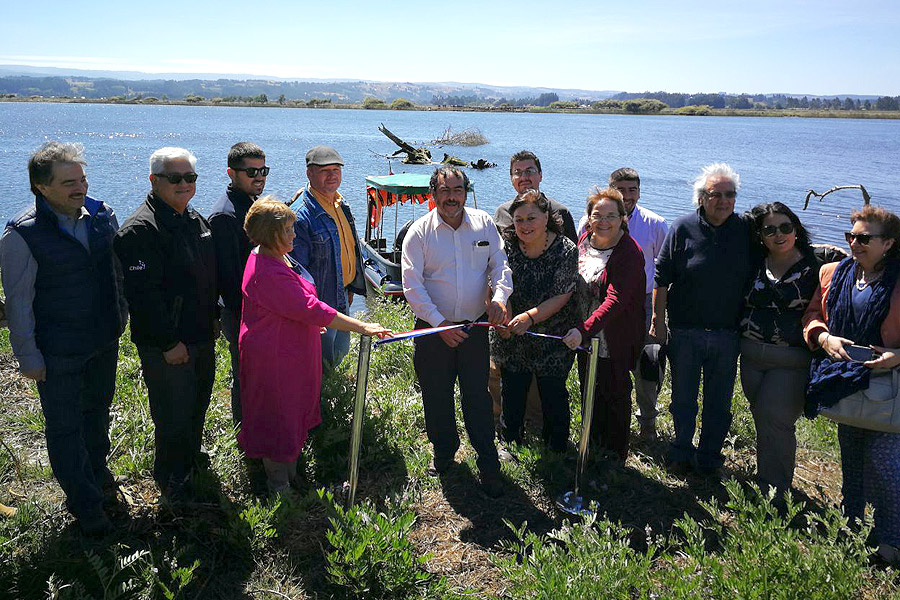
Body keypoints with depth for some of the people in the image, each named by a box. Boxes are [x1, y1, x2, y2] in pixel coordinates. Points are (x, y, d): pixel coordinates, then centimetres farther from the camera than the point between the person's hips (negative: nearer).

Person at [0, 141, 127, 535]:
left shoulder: (102, 217, -3)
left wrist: (119, 320, 12)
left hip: (105, 342, 5)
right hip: (57, 353, -5)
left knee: (97, 413, 24)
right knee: (64, 428, 9)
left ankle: (97, 472, 48)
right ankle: (84, 502, 26)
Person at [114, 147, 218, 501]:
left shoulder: (195, 220, 9)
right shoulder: (140, 230, -20)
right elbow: (143, 293, -24)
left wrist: (213, 317, 17)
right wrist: (168, 342, -23)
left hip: (202, 335, 9)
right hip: (166, 345, -8)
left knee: (198, 404, 23)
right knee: (174, 415, 3)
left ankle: (191, 456, 46)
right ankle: (171, 478, 25)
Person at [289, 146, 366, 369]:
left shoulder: (341, 205, 7)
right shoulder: (301, 215, -23)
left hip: (341, 299, 9)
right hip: (319, 303, -9)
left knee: (340, 349, 22)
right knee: (325, 358, 2)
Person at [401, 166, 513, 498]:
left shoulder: (484, 224, 2)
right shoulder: (419, 232, -5)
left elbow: (500, 264, 5)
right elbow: (412, 286, -8)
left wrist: (499, 296, -16)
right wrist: (440, 324, -15)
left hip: (476, 326, 1)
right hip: (434, 330, 0)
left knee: (478, 396, 4)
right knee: (437, 396, 11)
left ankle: (488, 465, 16)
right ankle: (444, 451, 34)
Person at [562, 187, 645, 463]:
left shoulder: (629, 253, -22)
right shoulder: (585, 240, 1)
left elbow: (615, 301, -31)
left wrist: (584, 330, -42)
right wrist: (579, 330, 7)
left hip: (616, 340, -7)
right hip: (585, 334, 7)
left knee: (615, 394, 8)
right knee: (590, 391, 19)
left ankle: (615, 456, 27)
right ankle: (593, 447, 39)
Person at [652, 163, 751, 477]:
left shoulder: (746, 232, -1)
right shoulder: (683, 228, -6)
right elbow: (662, 278, -2)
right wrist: (659, 320, -4)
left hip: (727, 334, 1)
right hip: (685, 331, -1)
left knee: (719, 404, 12)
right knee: (683, 400, 12)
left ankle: (710, 458, 30)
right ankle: (682, 455, 30)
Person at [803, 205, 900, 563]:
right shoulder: (833, 274, 5)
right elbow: (812, 315, 10)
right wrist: (824, 338, -10)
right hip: (844, 384, 5)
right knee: (850, 460, 18)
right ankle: (850, 525, 34)